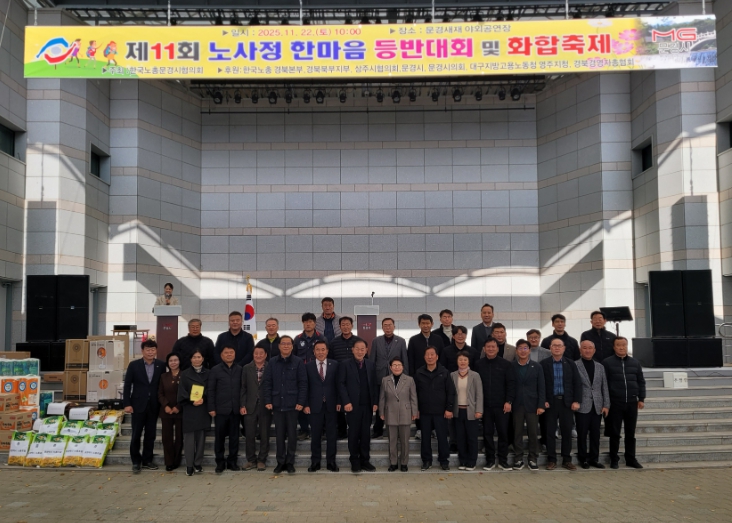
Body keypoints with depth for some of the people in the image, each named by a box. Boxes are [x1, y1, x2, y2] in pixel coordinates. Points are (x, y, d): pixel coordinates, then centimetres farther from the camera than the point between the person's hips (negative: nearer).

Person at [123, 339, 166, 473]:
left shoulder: (161, 365, 1)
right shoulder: (134, 365, -2)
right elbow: (127, 385, -1)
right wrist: (127, 404, -7)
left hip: (153, 406, 1)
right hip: (138, 405, -1)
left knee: (150, 435, 9)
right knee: (136, 435, 4)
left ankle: (147, 460, 21)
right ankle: (136, 462, 16)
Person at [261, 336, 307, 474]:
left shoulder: (298, 362, -1)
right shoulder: (272, 363, 5)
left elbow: (303, 383, -3)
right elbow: (266, 383, 4)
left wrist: (301, 402, -10)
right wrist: (267, 401, -4)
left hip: (292, 405, -2)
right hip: (277, 404, 2)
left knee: (292, 434, 5)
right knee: (279, 434, 8)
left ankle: (290, 462, 15)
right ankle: (280, 462, 17)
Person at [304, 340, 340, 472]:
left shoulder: (334, 365, 5)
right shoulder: (308, 366, 3)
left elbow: (338, 384, 4)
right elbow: (305, 386, 2)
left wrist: (339, 402, -2)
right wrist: (306, 404, -4)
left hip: (331, 405, 1)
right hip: (315, 405, -1)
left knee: (332, 434, 5)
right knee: (315, 435, 4)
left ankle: (331, 461, 13)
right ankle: (315, 462, 13)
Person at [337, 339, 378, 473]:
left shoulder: (370, 365, 10)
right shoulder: (345, 365, 0)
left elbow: (374, 384, 10)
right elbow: (341, 384, -4)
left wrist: (375, 402, 3)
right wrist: (346, 402, -13)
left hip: (368, 405, 3)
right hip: (353, 405, -3)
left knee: (366, 433, 6)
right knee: (353, 433, 4)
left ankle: (365, 460, 16)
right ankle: (355, 461, 14)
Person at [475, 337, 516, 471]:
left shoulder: (505, 364, 0)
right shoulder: (479, 364, 3)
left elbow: (511, 384, -2)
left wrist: (509, 401, -9)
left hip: (502, 405, -1)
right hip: (485, 405, 1)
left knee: (503, 432, 4)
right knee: (487, 433, 6)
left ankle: (503, 460, 15)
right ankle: (490, 460, 15)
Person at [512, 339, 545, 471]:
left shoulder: (537, 367, 4)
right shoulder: (511, 366, 2)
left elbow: (541, 387, 2)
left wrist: (541, 405, -5)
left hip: (532, 405, 0)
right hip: (516, 405, 0)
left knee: (533, 433, 3)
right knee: (517, 433, 4)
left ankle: (533, 459, 13)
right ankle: (518, 459, 12)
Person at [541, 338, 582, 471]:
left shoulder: (571, 364, 6)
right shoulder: (544, 364, 0)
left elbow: (577, 384, 5)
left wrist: (576, 401, -3)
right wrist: (543, 401, -7)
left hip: (567, 402, 2)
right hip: (550, 402, -2)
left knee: (567, 431, 5)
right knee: (550, 432, 2)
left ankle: (567, 460, 14)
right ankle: (551, 460, 11)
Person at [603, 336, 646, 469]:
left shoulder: (634, 362, 10)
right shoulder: (607, 363, -1)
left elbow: (641, 381, 12)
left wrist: (641, 399, 5)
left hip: (632, 402, 3)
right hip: (615, 403, -3)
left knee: (631, 433, 9)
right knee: (615, 433, 3)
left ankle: (631, 459, 17)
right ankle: (614, 459, 11)